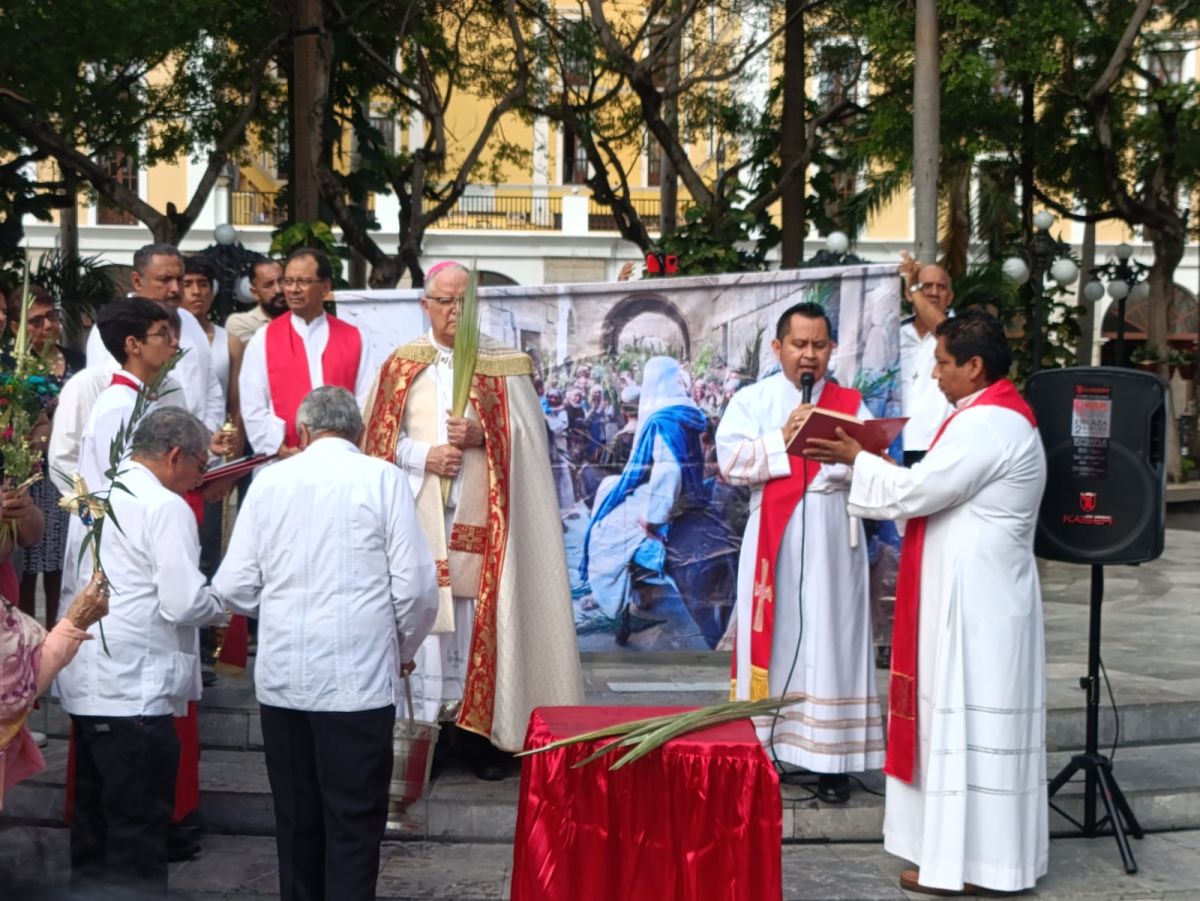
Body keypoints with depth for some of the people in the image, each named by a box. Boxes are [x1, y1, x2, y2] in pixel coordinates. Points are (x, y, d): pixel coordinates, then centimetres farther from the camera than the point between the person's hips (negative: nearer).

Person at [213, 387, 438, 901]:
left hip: (282, 678, 3)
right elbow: (416, 586, -7)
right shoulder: (382, 479, -3)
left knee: (296, 816, 15)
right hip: (359, 679, -3)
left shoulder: (269, 481, 4)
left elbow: (234, 588, 2)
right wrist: (405, 649, 12)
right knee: (354, 821, 4)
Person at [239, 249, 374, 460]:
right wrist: (280, 449, -8)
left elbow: (365, 403, 4)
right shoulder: (264, 339, 6)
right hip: (282, 462, -1)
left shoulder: (354, 339, 8)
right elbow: (253, 406, 1)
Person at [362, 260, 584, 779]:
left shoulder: (502, 365, 6)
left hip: (479, 513, 0)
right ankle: (422, 720, 7)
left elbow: (527, 433, 4)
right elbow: (380, 438, 7)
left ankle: (477, 727, 6)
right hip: (418, 509, 1)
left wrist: (482, 436, -13)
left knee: (478, 611, -1)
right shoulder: (402, 365, 9)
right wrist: (426, 455, -10)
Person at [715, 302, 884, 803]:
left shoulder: (851, 404, 10)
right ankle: (764, 750, 9)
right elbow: (731, 460, -7)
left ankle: (831, 758, 4)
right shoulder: (751, 401, 7)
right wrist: (784, 438, -14)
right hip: (773, 543, 0)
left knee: (831, 644, 0)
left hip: (833, 543, 1)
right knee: (774, 642, 2)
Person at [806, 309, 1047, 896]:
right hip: (974, 595, 10)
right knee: (968, 715, 14)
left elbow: (916, 492, -19)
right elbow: (941, 491, 16)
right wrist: (875, 463, 7)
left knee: (966, 717, -4)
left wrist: (858, 460, -5)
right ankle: (979, 849, 23)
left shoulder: (987, 424, -19)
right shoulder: (994, 415, 15)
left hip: (976, 600, -10)